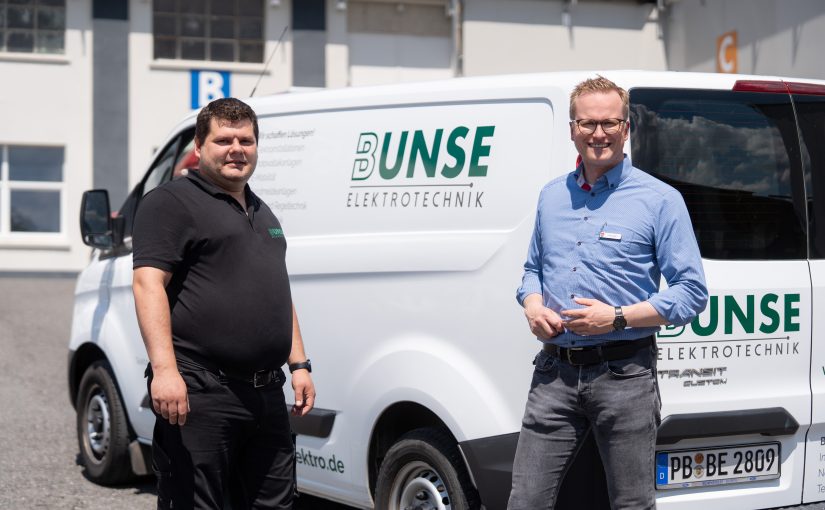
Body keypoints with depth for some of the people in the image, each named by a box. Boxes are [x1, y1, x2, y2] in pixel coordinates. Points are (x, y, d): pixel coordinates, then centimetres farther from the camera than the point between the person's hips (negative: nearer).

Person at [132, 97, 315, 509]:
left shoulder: (263, 215, 23)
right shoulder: (171, 202, -4)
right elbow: (148, 283, -15)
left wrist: (299, 364, 19)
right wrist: (164, 369, -26)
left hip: (266, 393, 8)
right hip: (199, 393, -8)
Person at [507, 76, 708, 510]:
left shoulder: (659, 199, -2)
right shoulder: (550, 196, 15)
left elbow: (692, 292, -5)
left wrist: (618, 318, -15)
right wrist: (533, 306, 3)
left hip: (624, 375, -4)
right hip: (555, 373, 4)